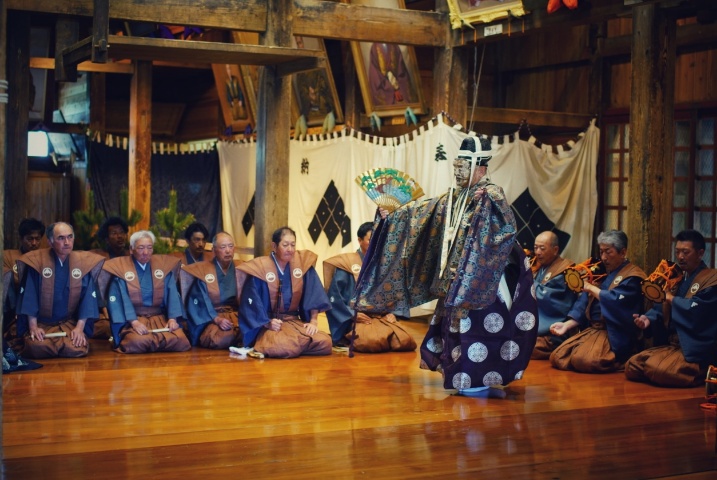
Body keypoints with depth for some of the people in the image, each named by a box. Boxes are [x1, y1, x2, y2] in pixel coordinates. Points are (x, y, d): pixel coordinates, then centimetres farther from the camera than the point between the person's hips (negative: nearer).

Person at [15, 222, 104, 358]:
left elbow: (88, 296, -1)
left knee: (76, 349, -28)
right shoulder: (36, 261, -5)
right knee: (37, 348, -30)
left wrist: (80, 327, -11)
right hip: (41, 323, -1)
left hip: (71, 323, 1)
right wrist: (33, 326, -14)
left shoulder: (83, 262, 0)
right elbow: (29, 294, -6)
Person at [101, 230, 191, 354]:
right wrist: (134, 322, -23)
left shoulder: (164, 266, 12)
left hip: (162, 318, 3)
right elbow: (118, 299, -8)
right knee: (138, 342, -36)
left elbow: (172, 294, 5)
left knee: (179, 340, -26)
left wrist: (172, 318, -13)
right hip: (133, 319, -3)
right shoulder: (121, 268, 2)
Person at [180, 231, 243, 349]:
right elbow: (202, 302, -5)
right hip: (211, 317, -2)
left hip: (238, 316, 2)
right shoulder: (203, 271, 4)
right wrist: (217, 319, -20)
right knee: (219, 339, -36)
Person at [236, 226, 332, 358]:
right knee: (282, 347, -38)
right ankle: (265, 343, -2)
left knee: (325, 342, -22)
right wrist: (266, 323, -18)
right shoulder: (259, 268, -7)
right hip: (269, 325, -5)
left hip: (295, 321, 5)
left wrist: (313, 321, -6)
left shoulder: (304, 262, 3)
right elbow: (251, 304, -7)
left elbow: (313, 295, 3)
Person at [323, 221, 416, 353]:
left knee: (406, 341, -21)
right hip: (358, 318, -5)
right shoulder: (346, 264, 1)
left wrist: (391, 312, 0)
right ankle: (350, 338, -2)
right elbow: (334, 296, -4)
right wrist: (352, 314, -13)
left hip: (382, 317, 5)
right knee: (374, 341, -35)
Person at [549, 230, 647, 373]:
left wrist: (591, 288, -10)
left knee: (583, 360, -31)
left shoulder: (632, 276, -4)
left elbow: (615, 301, -22)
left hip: (615, 336, -8)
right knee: (557, 358, -8)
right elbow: (584, 304, 11)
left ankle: (617, 361, -3)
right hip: (591, 330, 8)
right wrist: (567, 324, -4)